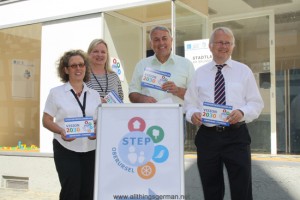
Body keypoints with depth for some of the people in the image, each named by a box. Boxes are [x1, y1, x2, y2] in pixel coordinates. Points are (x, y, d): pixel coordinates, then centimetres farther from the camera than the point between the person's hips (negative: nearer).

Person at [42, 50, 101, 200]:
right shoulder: (56, 93, 2)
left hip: (90, 149, 3)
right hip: (66, 149, -3)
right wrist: (61, 132, -18)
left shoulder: (94, 94, 11)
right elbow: (46, 120, 1)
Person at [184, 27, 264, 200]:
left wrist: (242, 112, -17)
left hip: (236, 136, -1)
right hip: (207, 136, 2)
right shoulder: (200, 73, 11)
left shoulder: (243, 71, 7)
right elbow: (190, 103, 10)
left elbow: (256, 103, 4)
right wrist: (193, 114, -13)